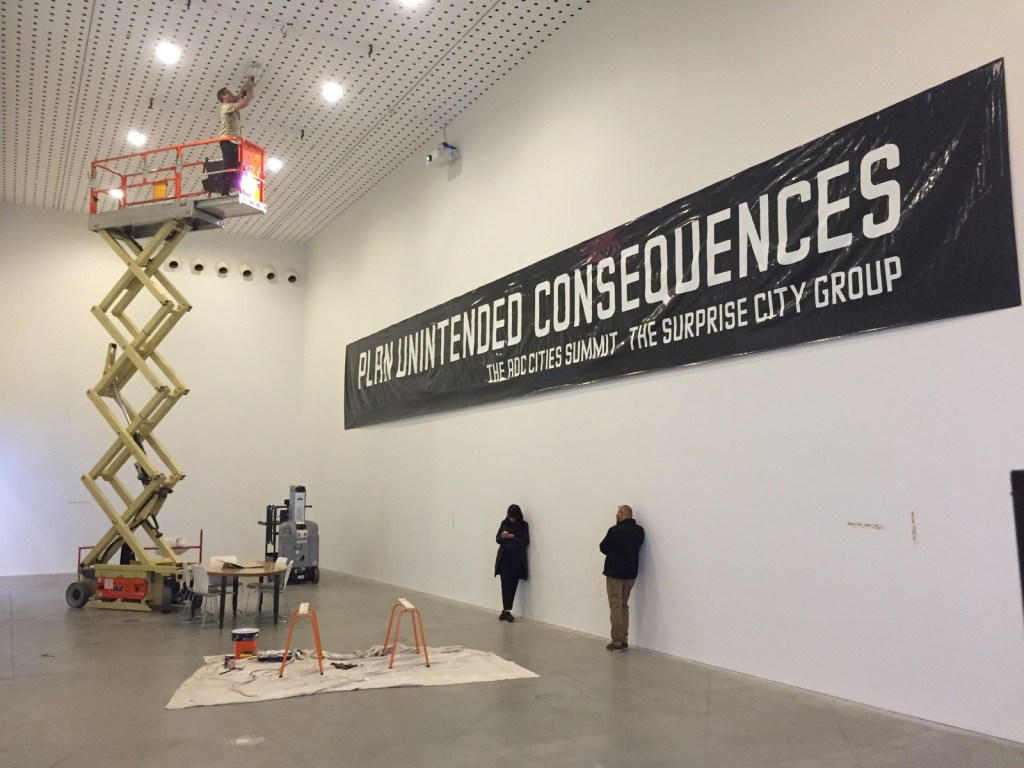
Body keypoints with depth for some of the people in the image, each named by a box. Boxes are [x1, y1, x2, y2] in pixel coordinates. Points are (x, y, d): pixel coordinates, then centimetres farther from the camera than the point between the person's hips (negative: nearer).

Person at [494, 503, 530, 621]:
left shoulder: (524, 525, -1)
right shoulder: (504, 523, 6)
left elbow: (525, 542, -6)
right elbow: (497, 539, 10)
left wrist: (513, 537, -18)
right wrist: (502, 537, -12)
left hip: (517, 559, -1)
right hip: (504, 558, 1)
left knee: (512, 585, 0)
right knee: (505, 584, -8)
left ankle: (506, 610, 8)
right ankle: (507, 611, -8)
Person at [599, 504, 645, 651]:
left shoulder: (615, 530, -16)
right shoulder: (639, 531, 3)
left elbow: (603, 548, -5)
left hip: (615, 572, -6)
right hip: (631, 573, 6)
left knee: (615, 607, 0)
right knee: (624, 606, 16)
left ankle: (617, 641, -1)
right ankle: (624, 640, 15)